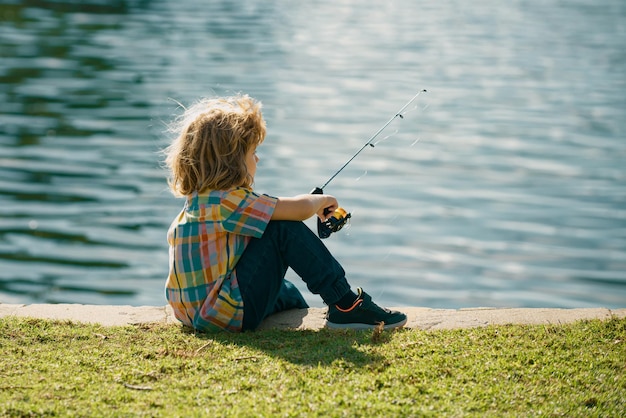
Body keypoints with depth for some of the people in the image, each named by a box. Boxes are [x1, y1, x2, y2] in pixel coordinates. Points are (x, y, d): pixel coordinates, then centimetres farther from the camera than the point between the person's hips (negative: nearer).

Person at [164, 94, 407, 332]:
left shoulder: (198, 199, 11)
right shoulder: (228, 201, -18)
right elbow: (299, 210, -19)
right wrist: (320, 200, 3)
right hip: (223, 313, -10)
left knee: (288, 294, 33)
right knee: (285, 230, -12)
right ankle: (345, 306, -8)